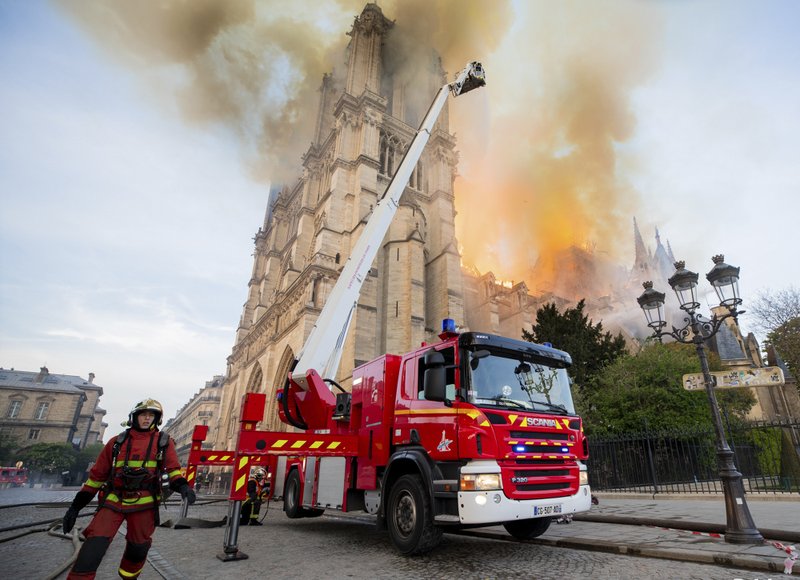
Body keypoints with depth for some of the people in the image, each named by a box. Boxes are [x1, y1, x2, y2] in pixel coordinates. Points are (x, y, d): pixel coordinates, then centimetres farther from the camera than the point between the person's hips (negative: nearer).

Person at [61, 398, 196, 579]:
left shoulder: (164, 442, 4)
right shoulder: (117, 442, 8)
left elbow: (173, 469, -1)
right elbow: (97, 474, 12)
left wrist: (182, 486, -22)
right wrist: (76, 505, 10)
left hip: (144, 504, 0)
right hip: (113, 501, 1)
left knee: (138, 549, 8)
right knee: (93, 548, -15)